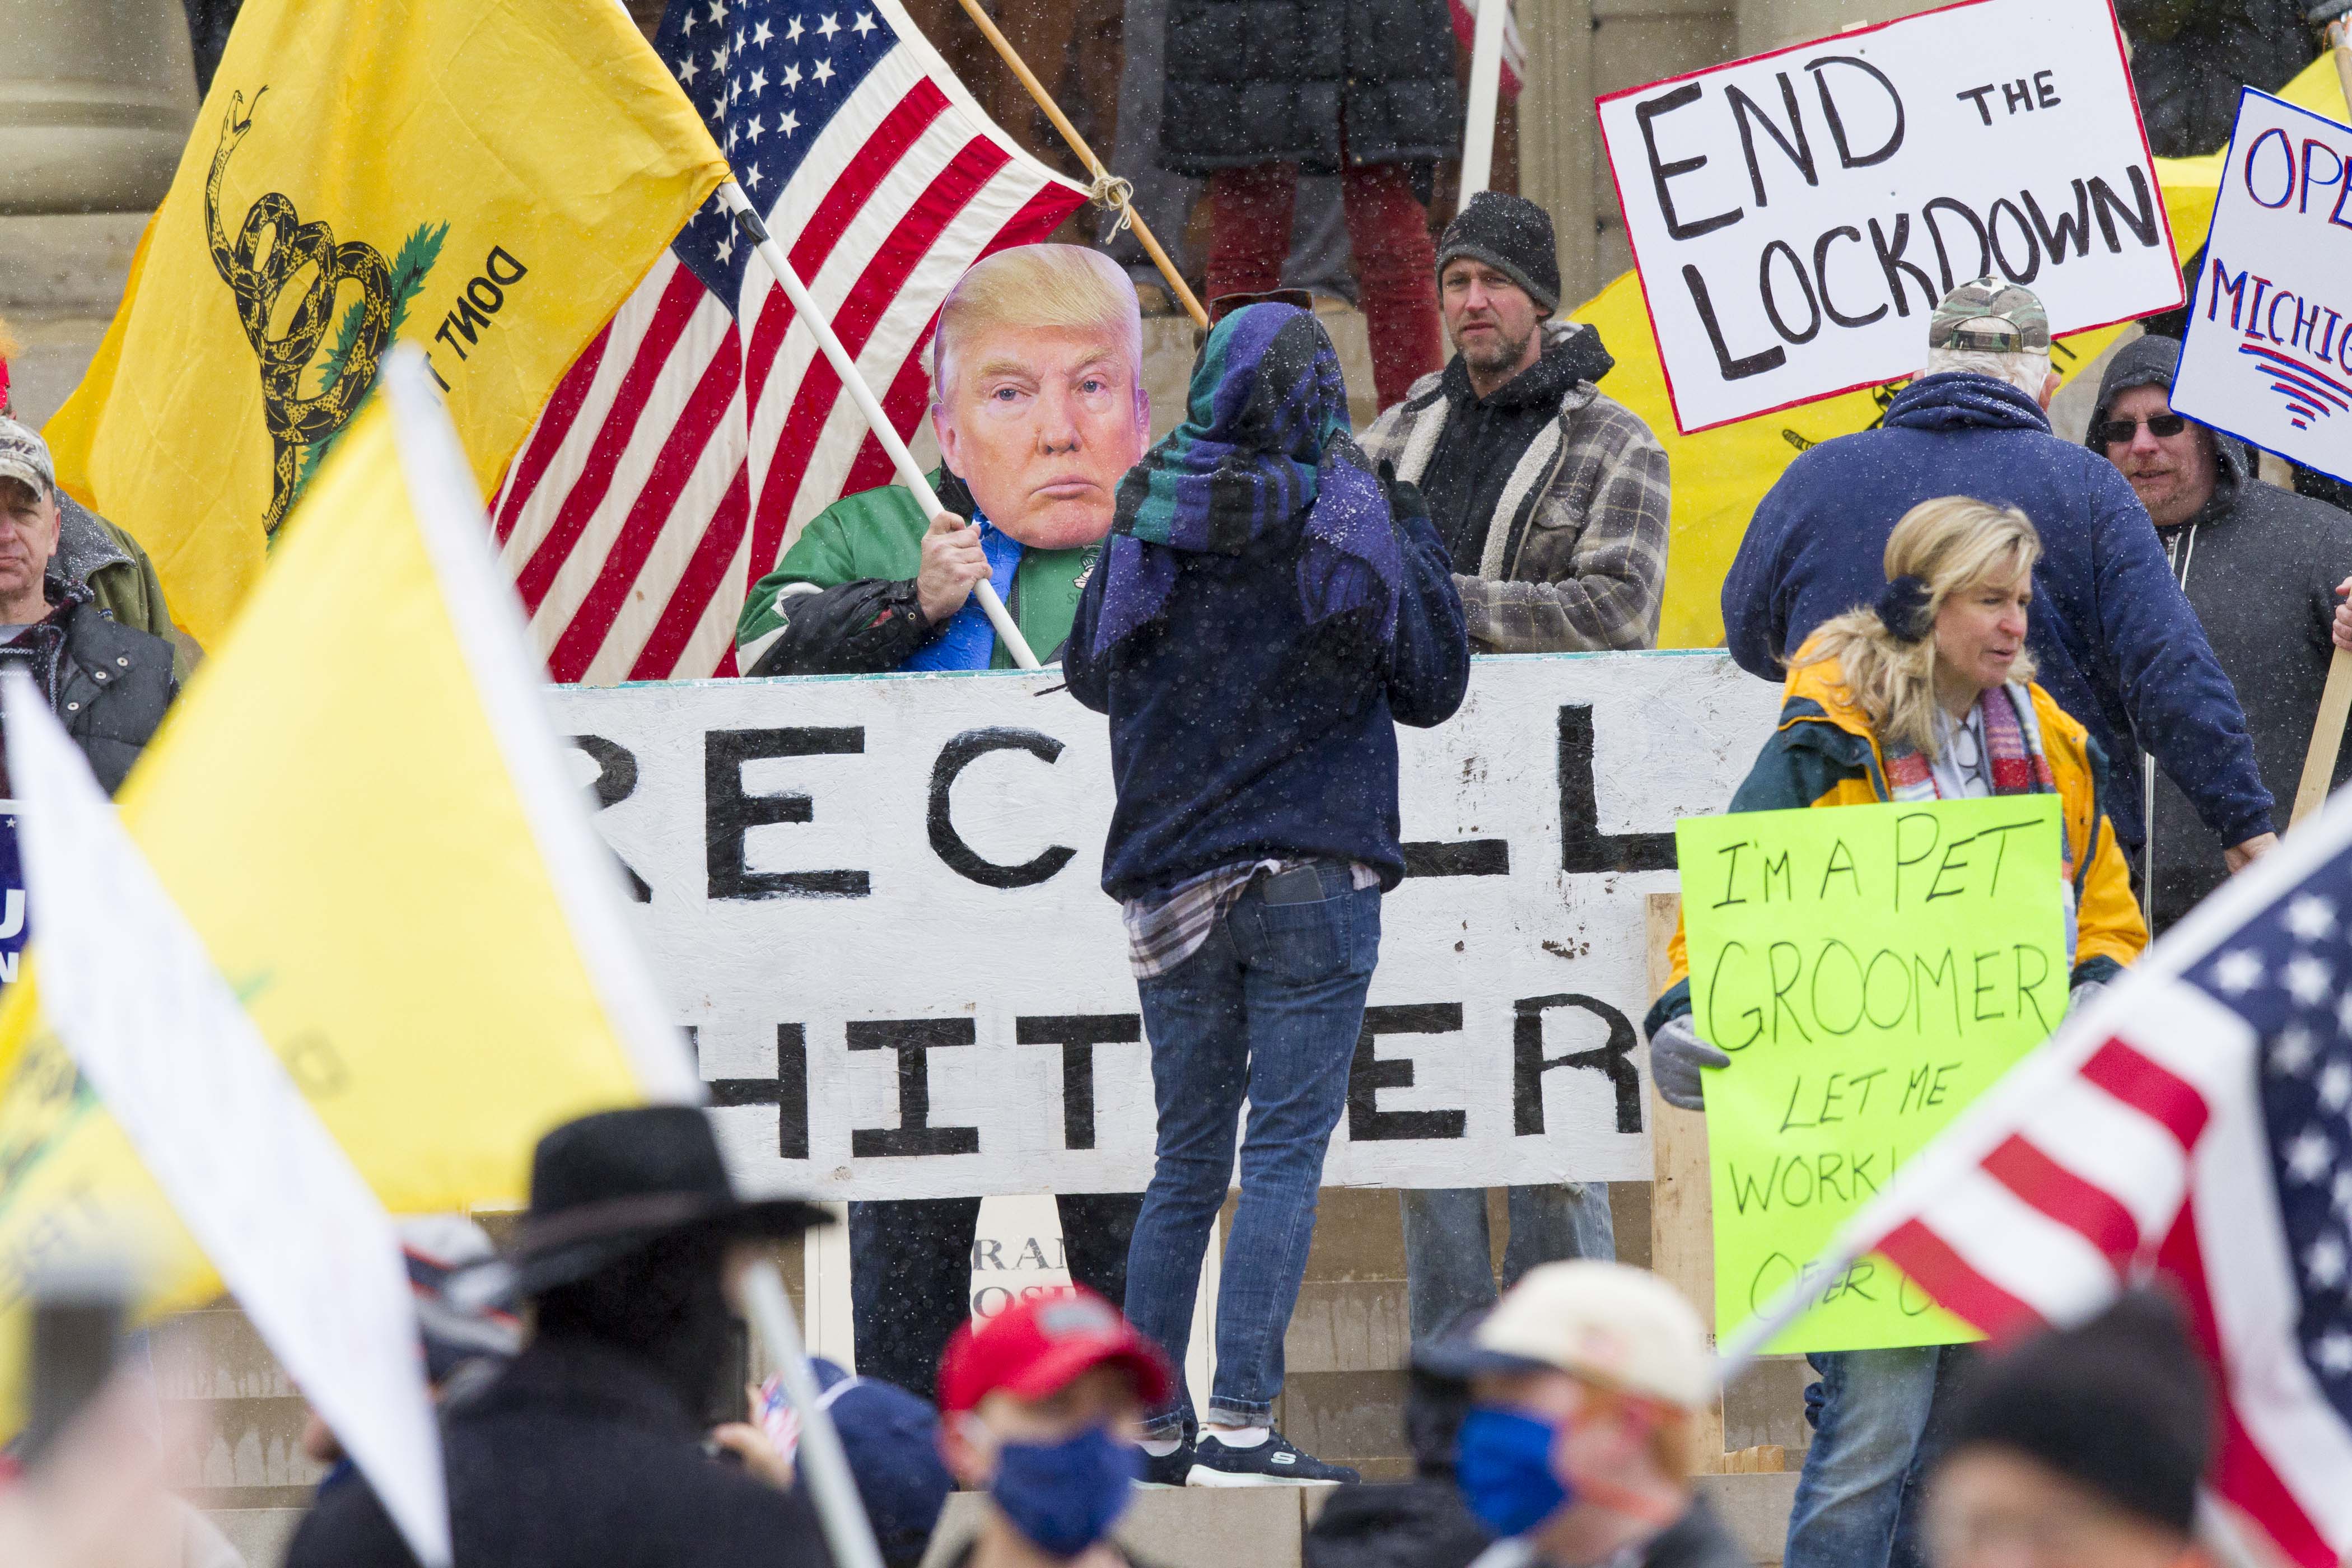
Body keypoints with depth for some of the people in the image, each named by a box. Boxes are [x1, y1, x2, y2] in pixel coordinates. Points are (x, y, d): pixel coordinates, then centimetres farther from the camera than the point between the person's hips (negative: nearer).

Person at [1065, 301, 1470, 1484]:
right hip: (1312, 875, -4)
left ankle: (1147, 1423, 11)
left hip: (1171, 885, 4)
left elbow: (1089, 674, 15)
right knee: (1286, 1148, -4)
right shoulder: (1347, 520, -8)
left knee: (1186, 1161, 12)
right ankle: (1238, 1419, -13)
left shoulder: (1148, 519, 2)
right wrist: (1419, 546, 12)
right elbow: (1430, 686, 1)